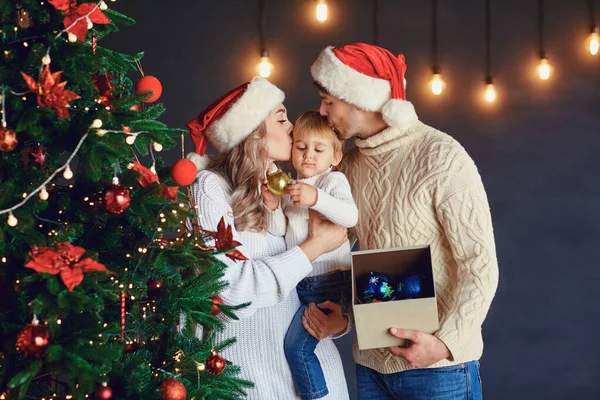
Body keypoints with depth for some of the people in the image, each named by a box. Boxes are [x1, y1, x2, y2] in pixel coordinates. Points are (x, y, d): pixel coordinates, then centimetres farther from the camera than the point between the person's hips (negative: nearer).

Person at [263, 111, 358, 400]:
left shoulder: (334, 180, -5)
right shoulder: (289, 188, 14)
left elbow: (350, 216, -23)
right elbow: (279, 232, 8)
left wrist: (316, 199, -35)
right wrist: (273, 207, -10)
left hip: (329, 280, -8)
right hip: (299, 283, 8)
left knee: (297, 345, -14)